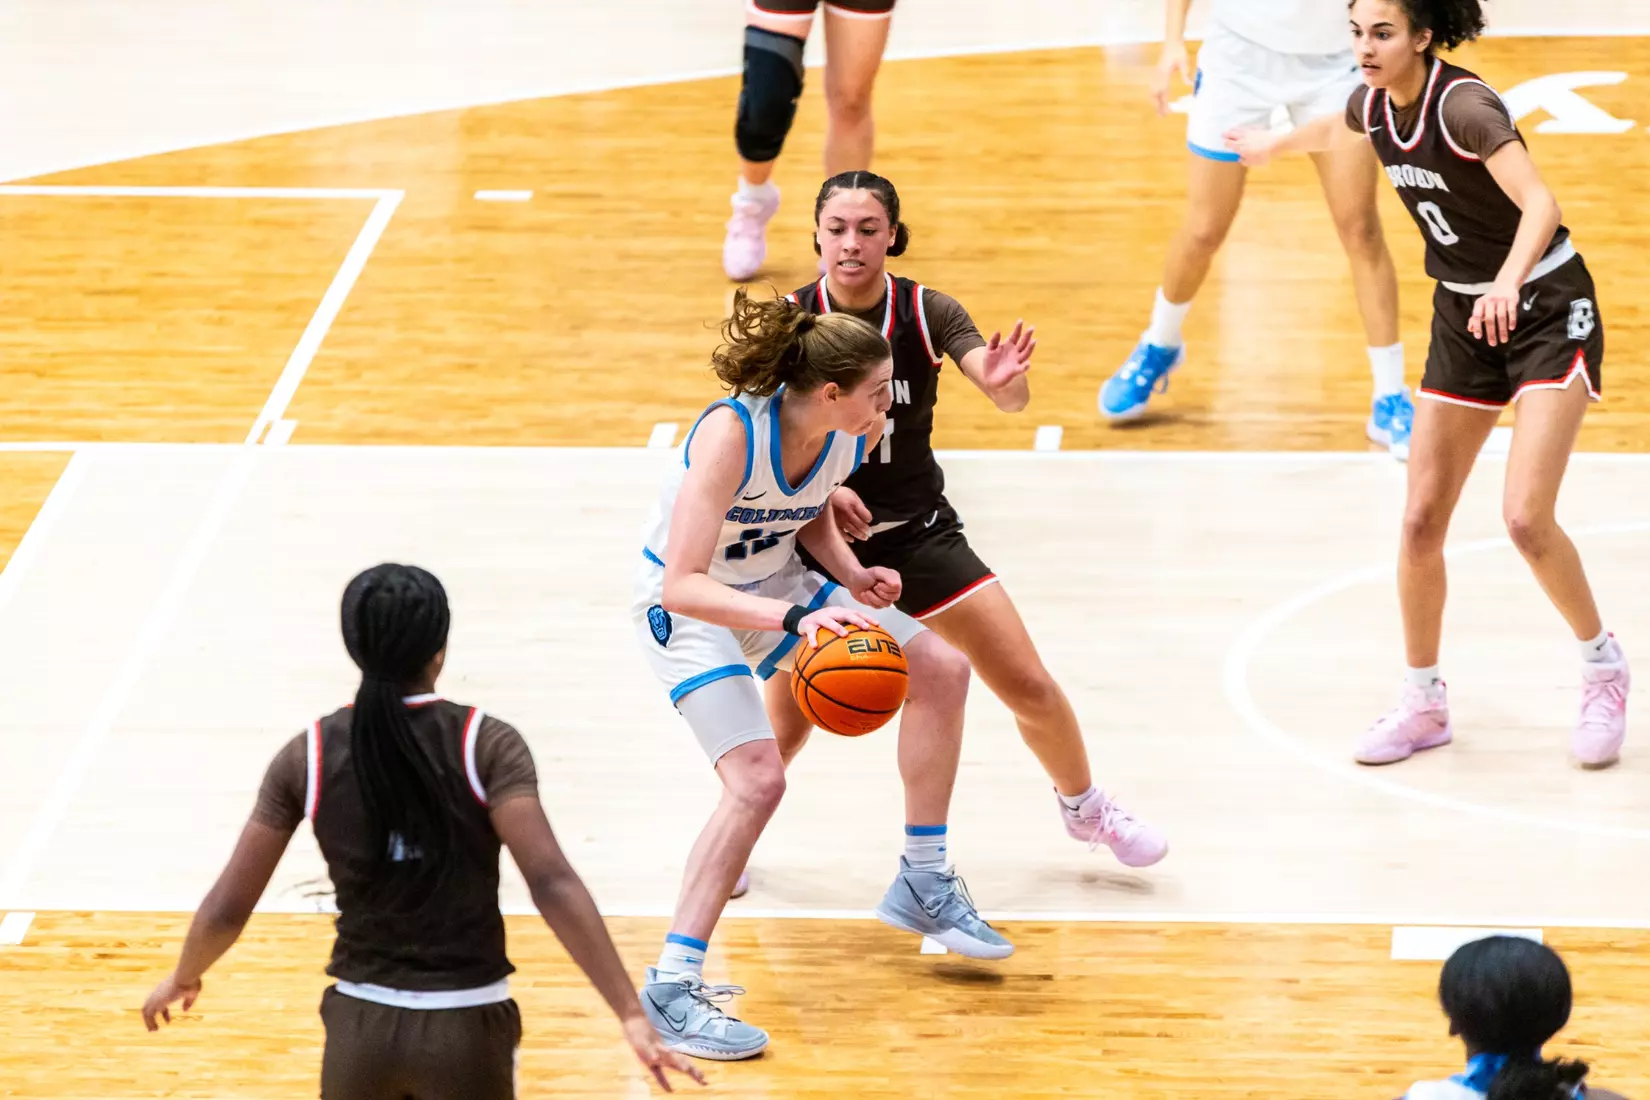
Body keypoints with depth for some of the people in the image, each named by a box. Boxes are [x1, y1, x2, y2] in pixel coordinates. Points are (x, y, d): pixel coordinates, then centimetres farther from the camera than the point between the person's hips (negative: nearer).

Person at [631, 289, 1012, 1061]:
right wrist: (792, 619, -50)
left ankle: (922, 887, 17)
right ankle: (670, 989, -17)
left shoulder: (853, 437, -14)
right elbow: (683, 585, -40)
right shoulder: (732, 434, -35)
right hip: (686, 607, -7)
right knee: (758, 779, -24)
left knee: (940, 670, 2)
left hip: (774, 585, 7)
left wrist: (850, 573, -10)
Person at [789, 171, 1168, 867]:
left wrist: (1003, 379, -45)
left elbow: (1009, 399, -20)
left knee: (1030, 689, 1)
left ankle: (1084, 807, 29)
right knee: (787, 719, -8)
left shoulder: (926, 312, -9)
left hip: (920, 533, 2)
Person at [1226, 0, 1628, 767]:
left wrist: (1509, 281, -54)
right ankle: (1423, 704, 18)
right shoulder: (1375, 106, -3)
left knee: (1526, 517, -18)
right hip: (1463, 317, 7)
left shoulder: (1462, 105, -25)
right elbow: (1337, 132, 24)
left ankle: (1604, 668, 5)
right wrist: (1274, 144, 42)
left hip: (1547, 309, -7)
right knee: (1422, 521, 3)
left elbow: (1539, 202, -37)